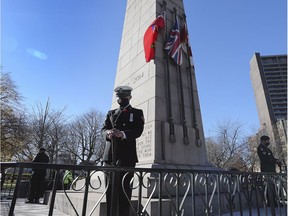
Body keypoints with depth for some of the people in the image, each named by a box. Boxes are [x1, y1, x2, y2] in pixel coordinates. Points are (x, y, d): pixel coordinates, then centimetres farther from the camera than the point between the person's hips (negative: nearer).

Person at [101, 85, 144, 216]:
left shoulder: (137, 113, 11)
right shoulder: (111, 113, 23)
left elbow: (138, 130, -4)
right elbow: (103, 129, 10)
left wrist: (123, 133, -23)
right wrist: (108, 133, -15)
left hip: (127, 155, -3)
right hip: (110, 155, 3)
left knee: (124, 187, -5)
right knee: (110, 187, 4)